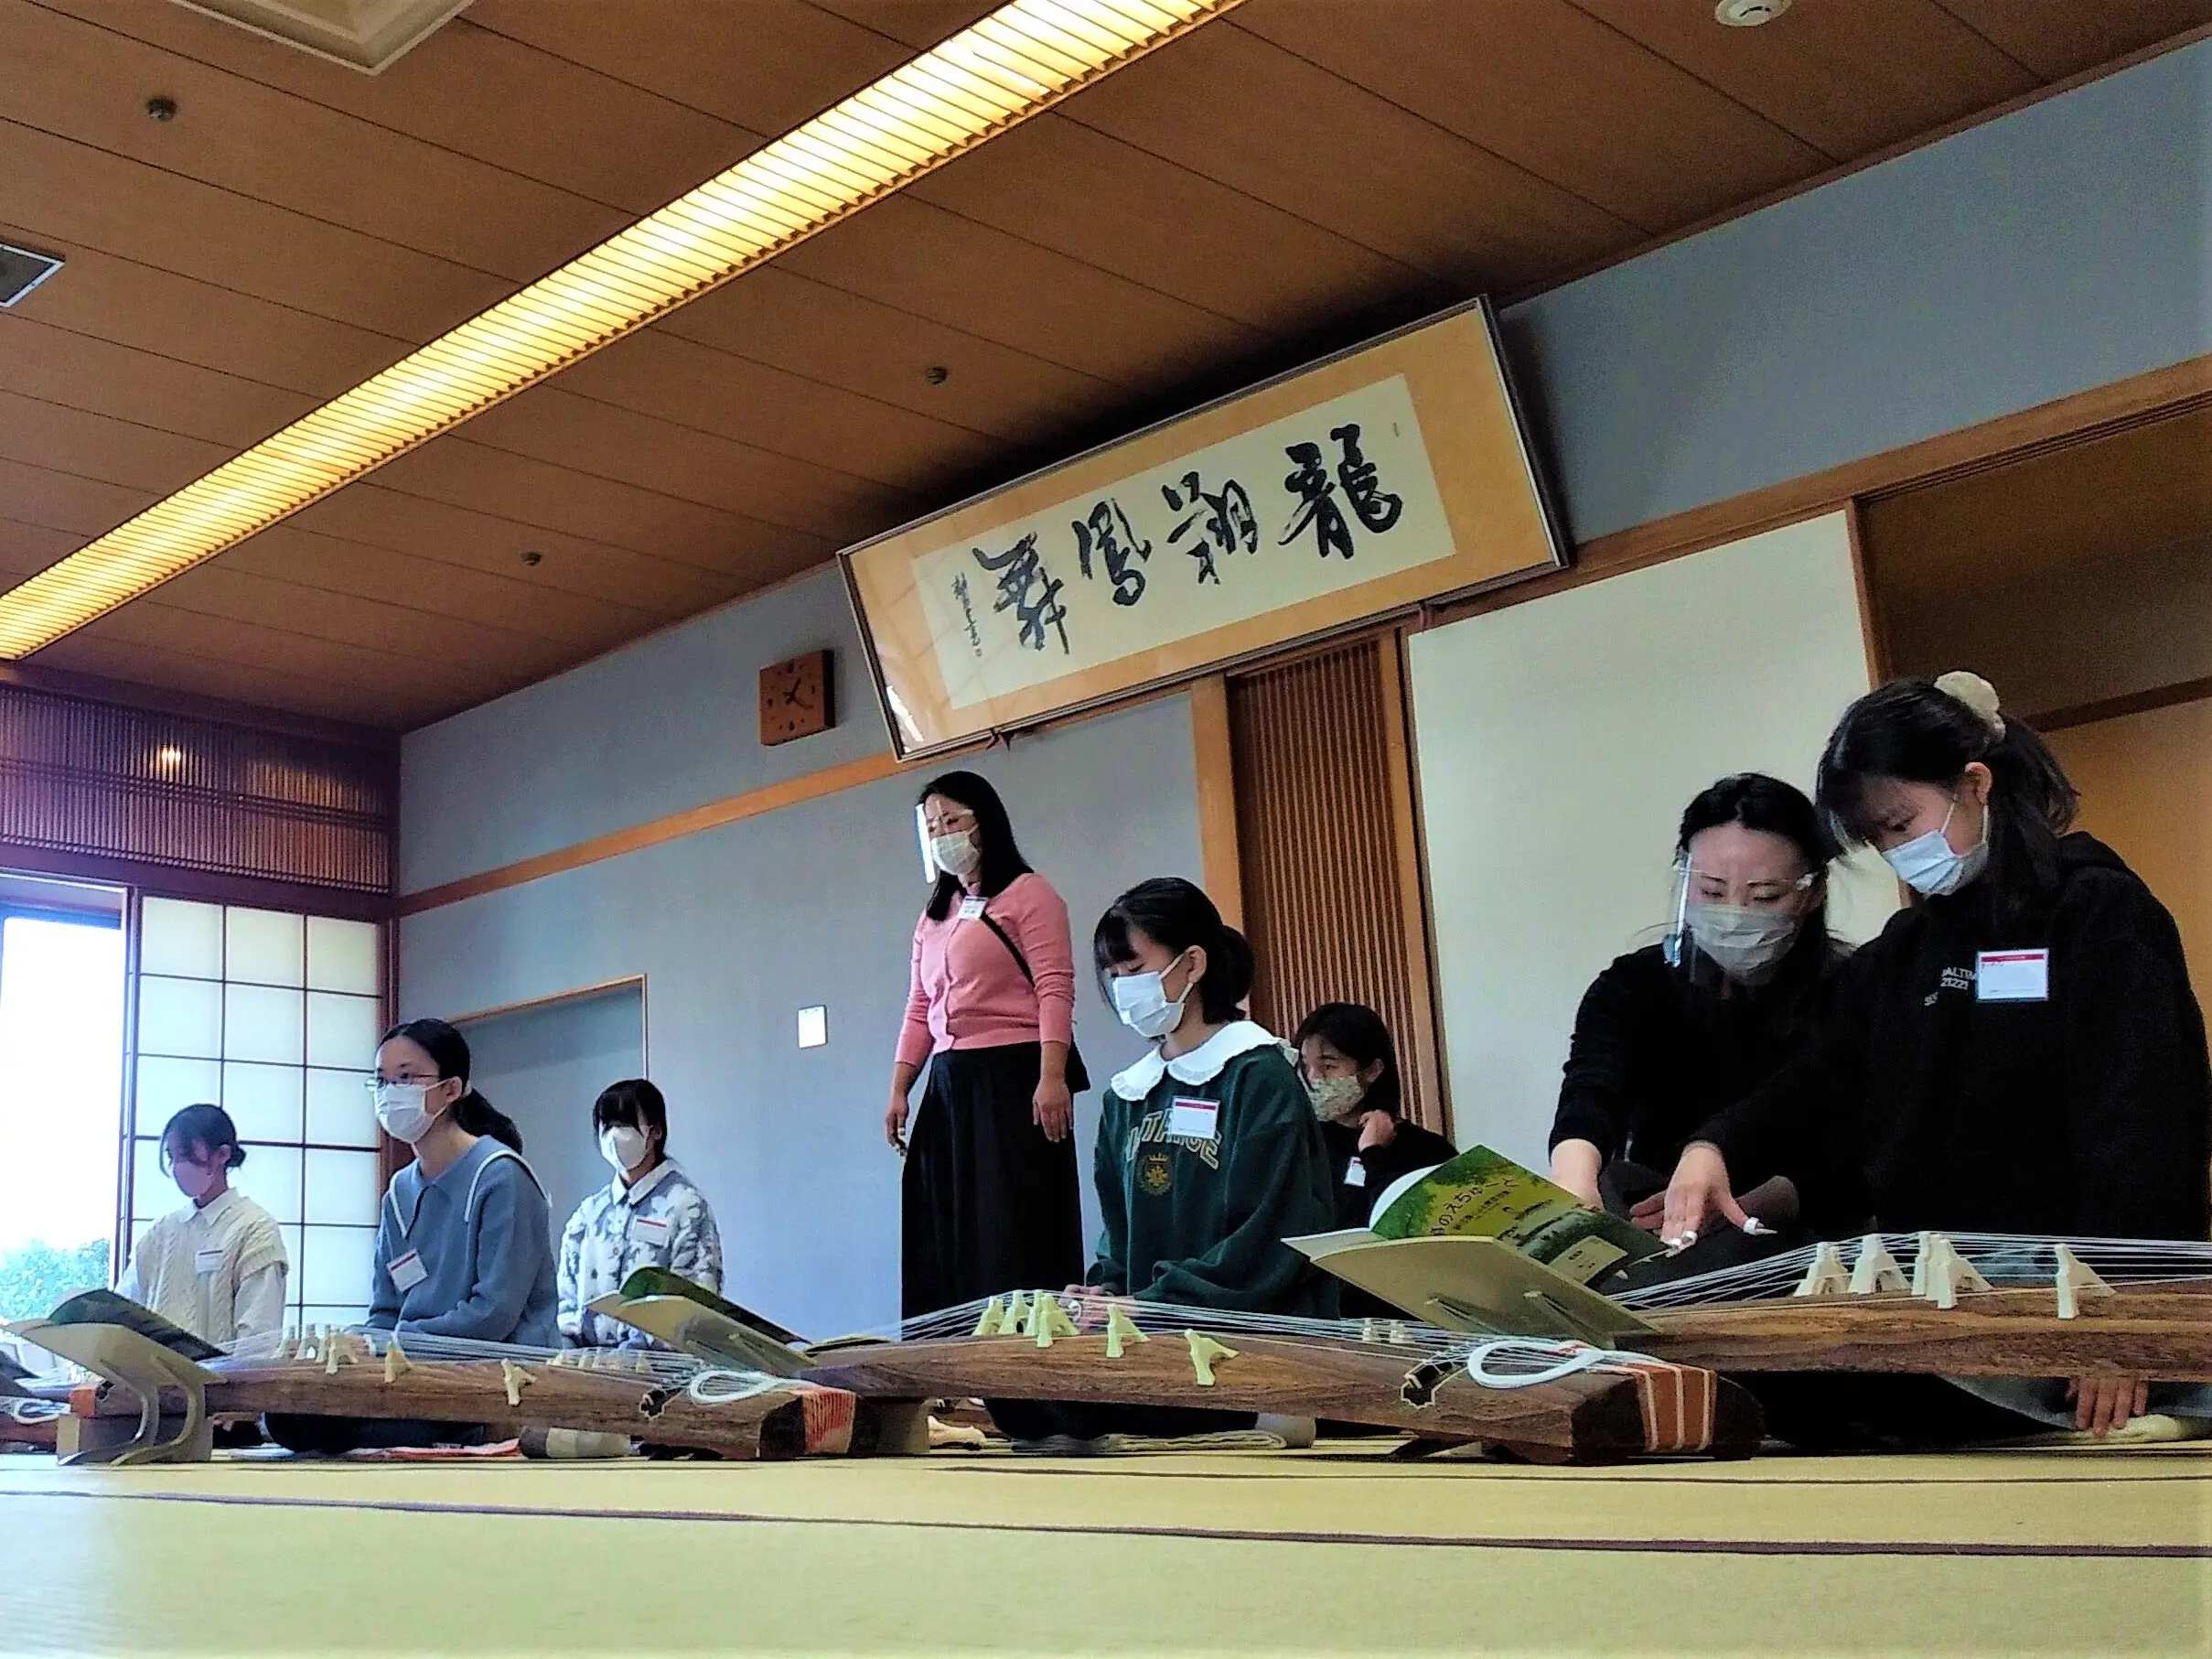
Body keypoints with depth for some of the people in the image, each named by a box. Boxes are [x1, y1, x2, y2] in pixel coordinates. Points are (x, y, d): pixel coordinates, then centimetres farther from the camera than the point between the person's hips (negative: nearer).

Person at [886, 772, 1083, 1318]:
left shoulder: (1028, 894, 0)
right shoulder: (934, 916, 22)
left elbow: (1055, 992, -10)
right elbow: (919, 1012, 19)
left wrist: (1052, 1077, -20)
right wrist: (898, 1091, 9)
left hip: (1015, 1077, -7)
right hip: (950, 1084, 7)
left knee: (1017, 1229, -9)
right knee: (950, 1232, 4)